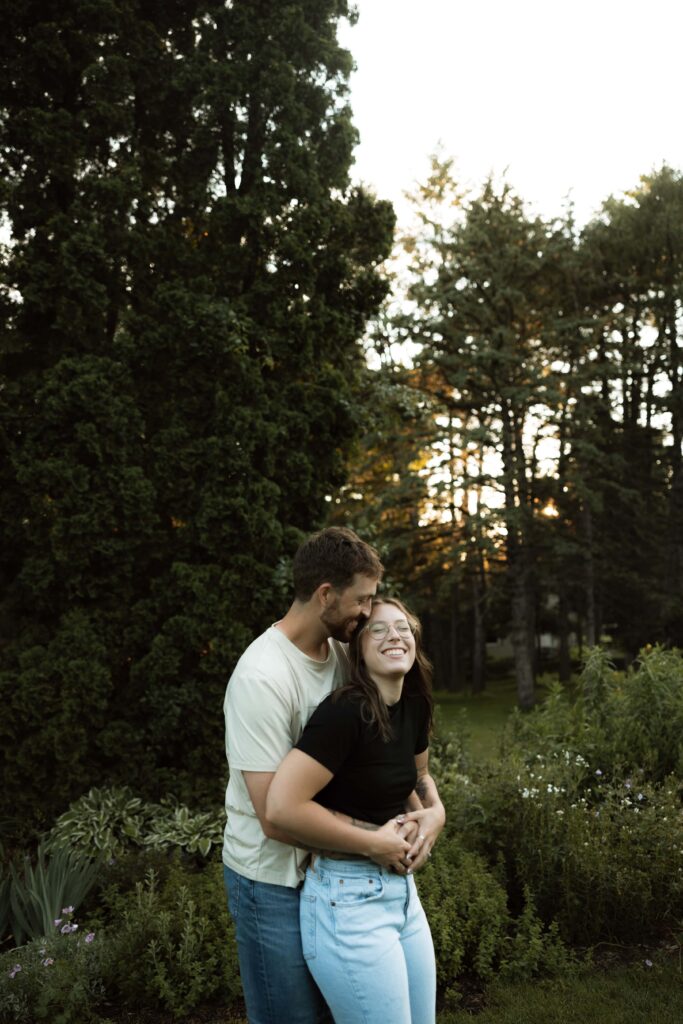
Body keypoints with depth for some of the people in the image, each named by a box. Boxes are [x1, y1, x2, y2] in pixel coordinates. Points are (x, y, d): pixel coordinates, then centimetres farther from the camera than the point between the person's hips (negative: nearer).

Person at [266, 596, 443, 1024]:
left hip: (401, 888, 8)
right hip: (348, 898, -8)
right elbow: (282, 806, -29)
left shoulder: (414, 706, 2)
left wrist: (435, 812, 0)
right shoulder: (345, 711, -23)